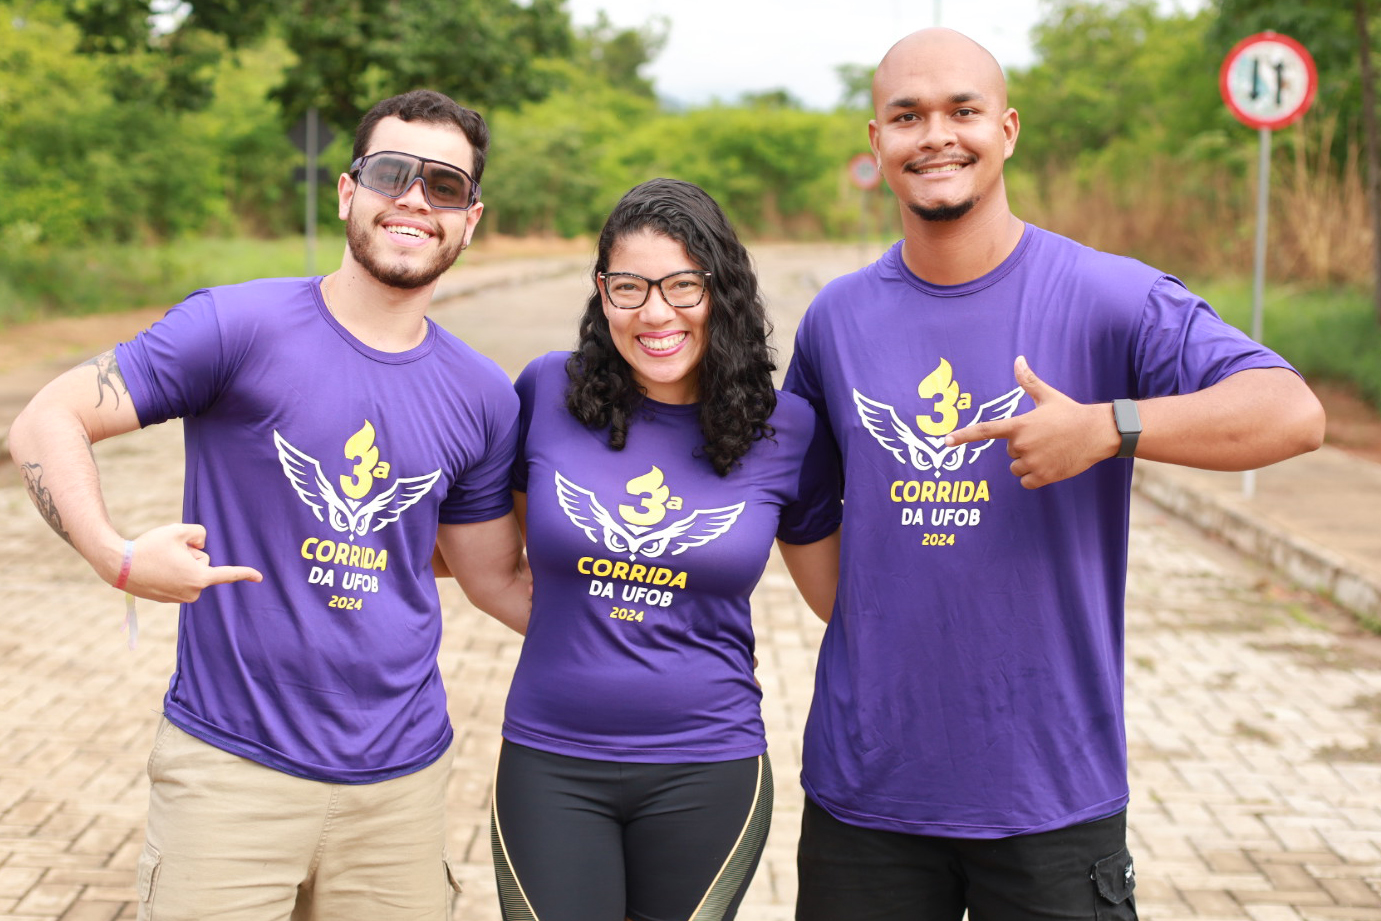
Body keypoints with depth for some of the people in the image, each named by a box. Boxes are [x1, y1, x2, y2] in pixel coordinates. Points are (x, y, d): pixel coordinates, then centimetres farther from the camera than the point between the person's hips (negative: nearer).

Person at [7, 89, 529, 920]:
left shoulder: (483, 399, 4)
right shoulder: (240, 327, -8)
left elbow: (500, 580, 14)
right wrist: (117, 558, -21)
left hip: (401, 776, 4)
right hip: (232, 765, -3)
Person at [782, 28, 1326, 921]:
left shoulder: (1108, 297, -7)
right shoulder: (835, 318, 5)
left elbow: (1293, 413, -18)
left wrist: (1107, 428, -29)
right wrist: (848, 602, 7)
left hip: (1053, 793, -3)